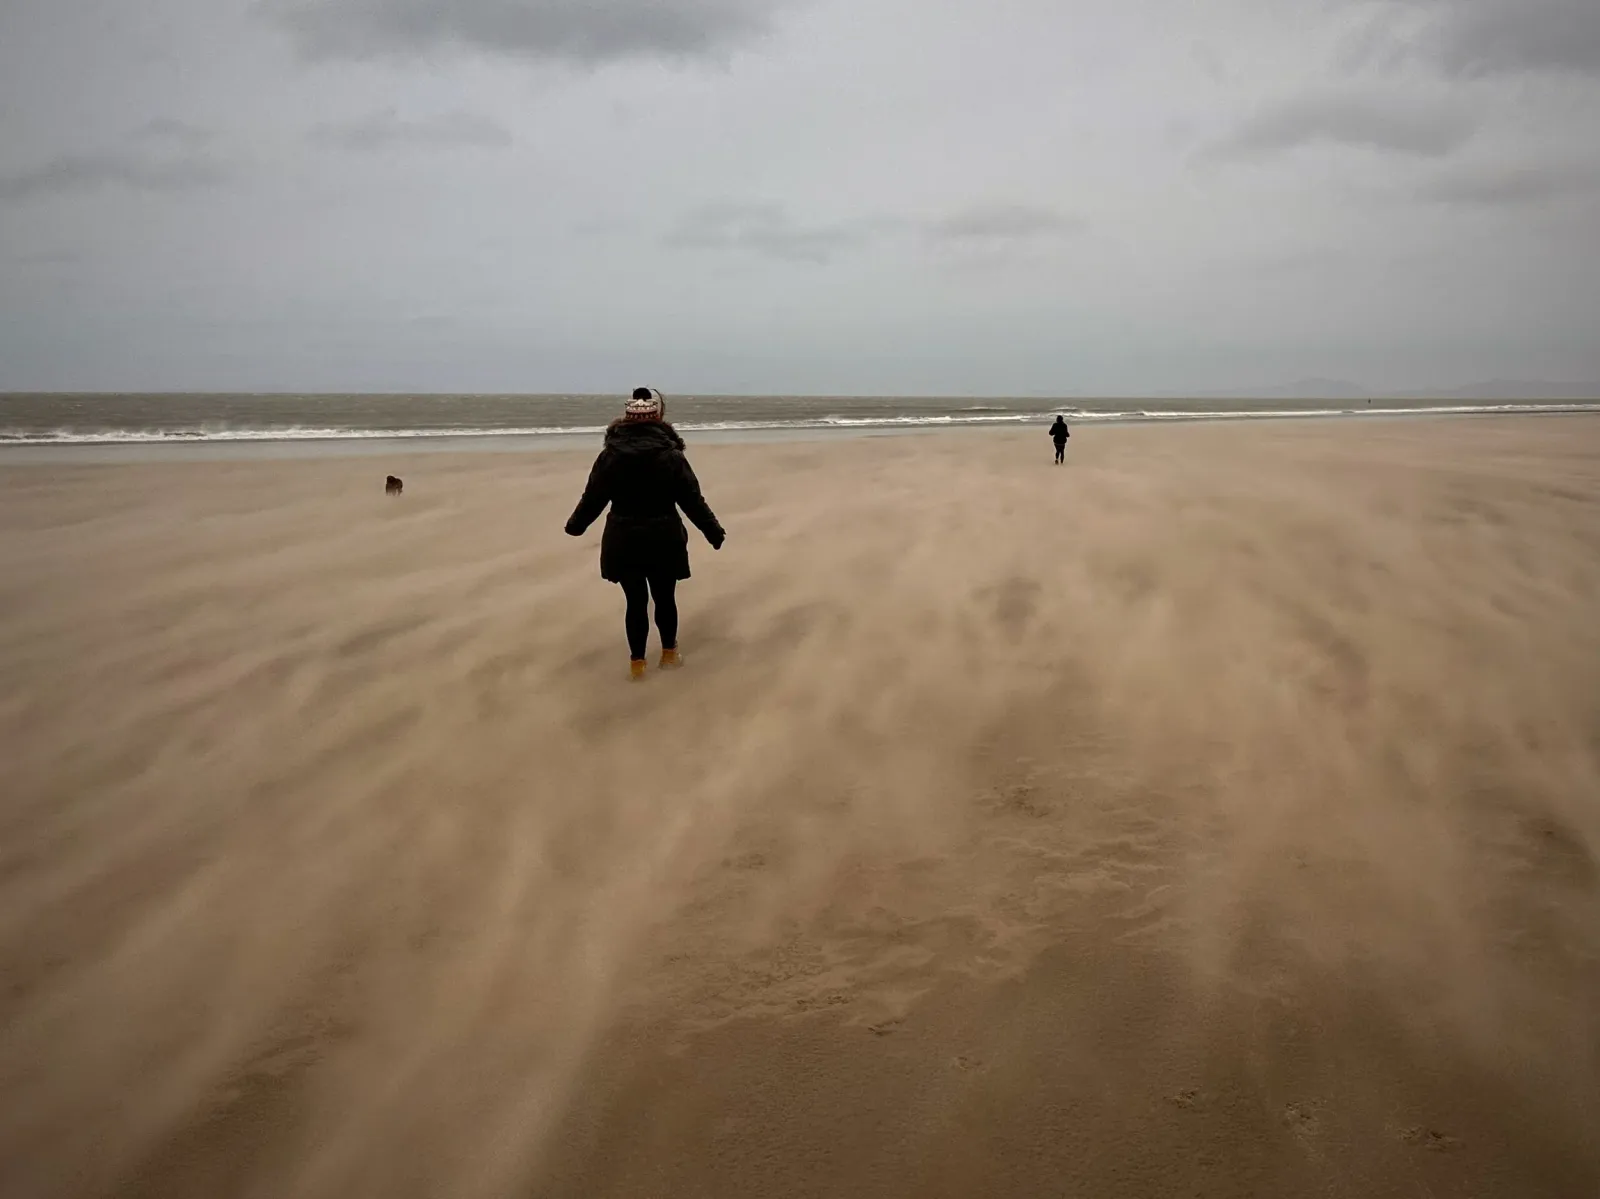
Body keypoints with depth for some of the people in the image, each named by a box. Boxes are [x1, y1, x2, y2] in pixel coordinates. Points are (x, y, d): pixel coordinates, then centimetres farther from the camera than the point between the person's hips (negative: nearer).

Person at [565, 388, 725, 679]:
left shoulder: (611, 454, -6)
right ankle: (669, 654, 29)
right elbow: (692, 500, -7)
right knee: (665, 597, 15)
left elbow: (593, 498, 1)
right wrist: (714, 532, 3)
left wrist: (575, 525, 18)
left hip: (623, 539, 1)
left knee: (635, 600, 8)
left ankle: (637, 662, 13)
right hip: (663, 538, -1)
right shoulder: (670, 454, -10)